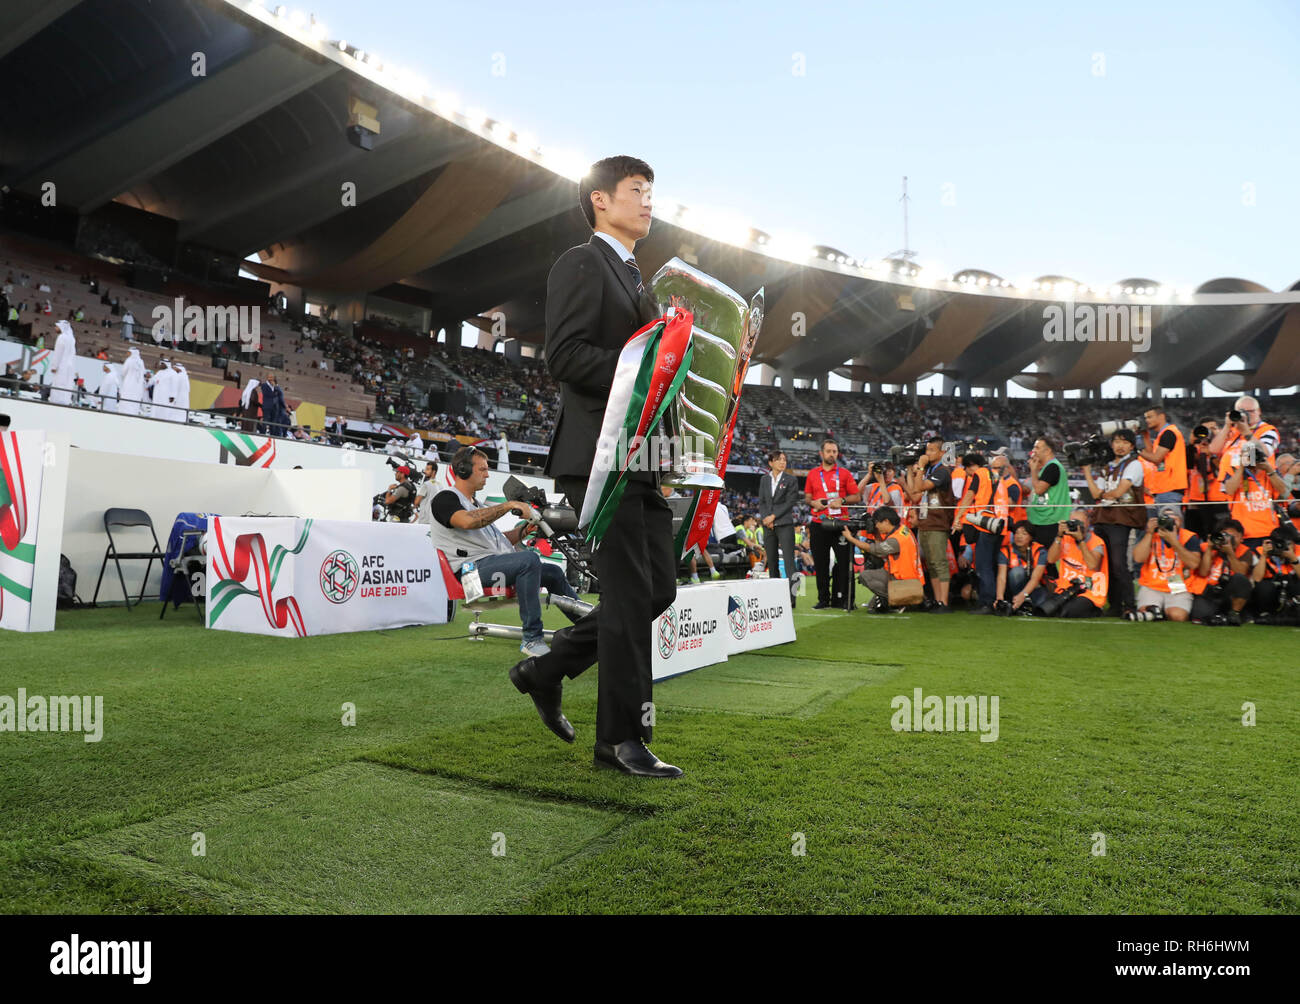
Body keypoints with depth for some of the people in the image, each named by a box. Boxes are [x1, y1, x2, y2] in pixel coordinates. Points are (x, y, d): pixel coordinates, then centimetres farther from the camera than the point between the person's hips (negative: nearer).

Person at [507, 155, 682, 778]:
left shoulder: (634, 280, 26)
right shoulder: (582, 264, -3)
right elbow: (565, 356, -17)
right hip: (599, 454, -9)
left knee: (658, 587, 9)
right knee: (631, 592, -7)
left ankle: (546, 671, 23)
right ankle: (621, 739, 6)